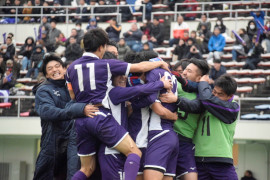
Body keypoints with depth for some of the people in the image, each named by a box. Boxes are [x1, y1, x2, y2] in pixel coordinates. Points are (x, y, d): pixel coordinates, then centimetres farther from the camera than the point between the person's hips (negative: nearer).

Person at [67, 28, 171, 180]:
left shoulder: (72, 68, 12)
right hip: (101, 117, -6)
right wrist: (161, 63, 20)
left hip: (81, 120, 6)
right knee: (134, 152, -3)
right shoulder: (106, 64, 0)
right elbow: (140, 67, 4)